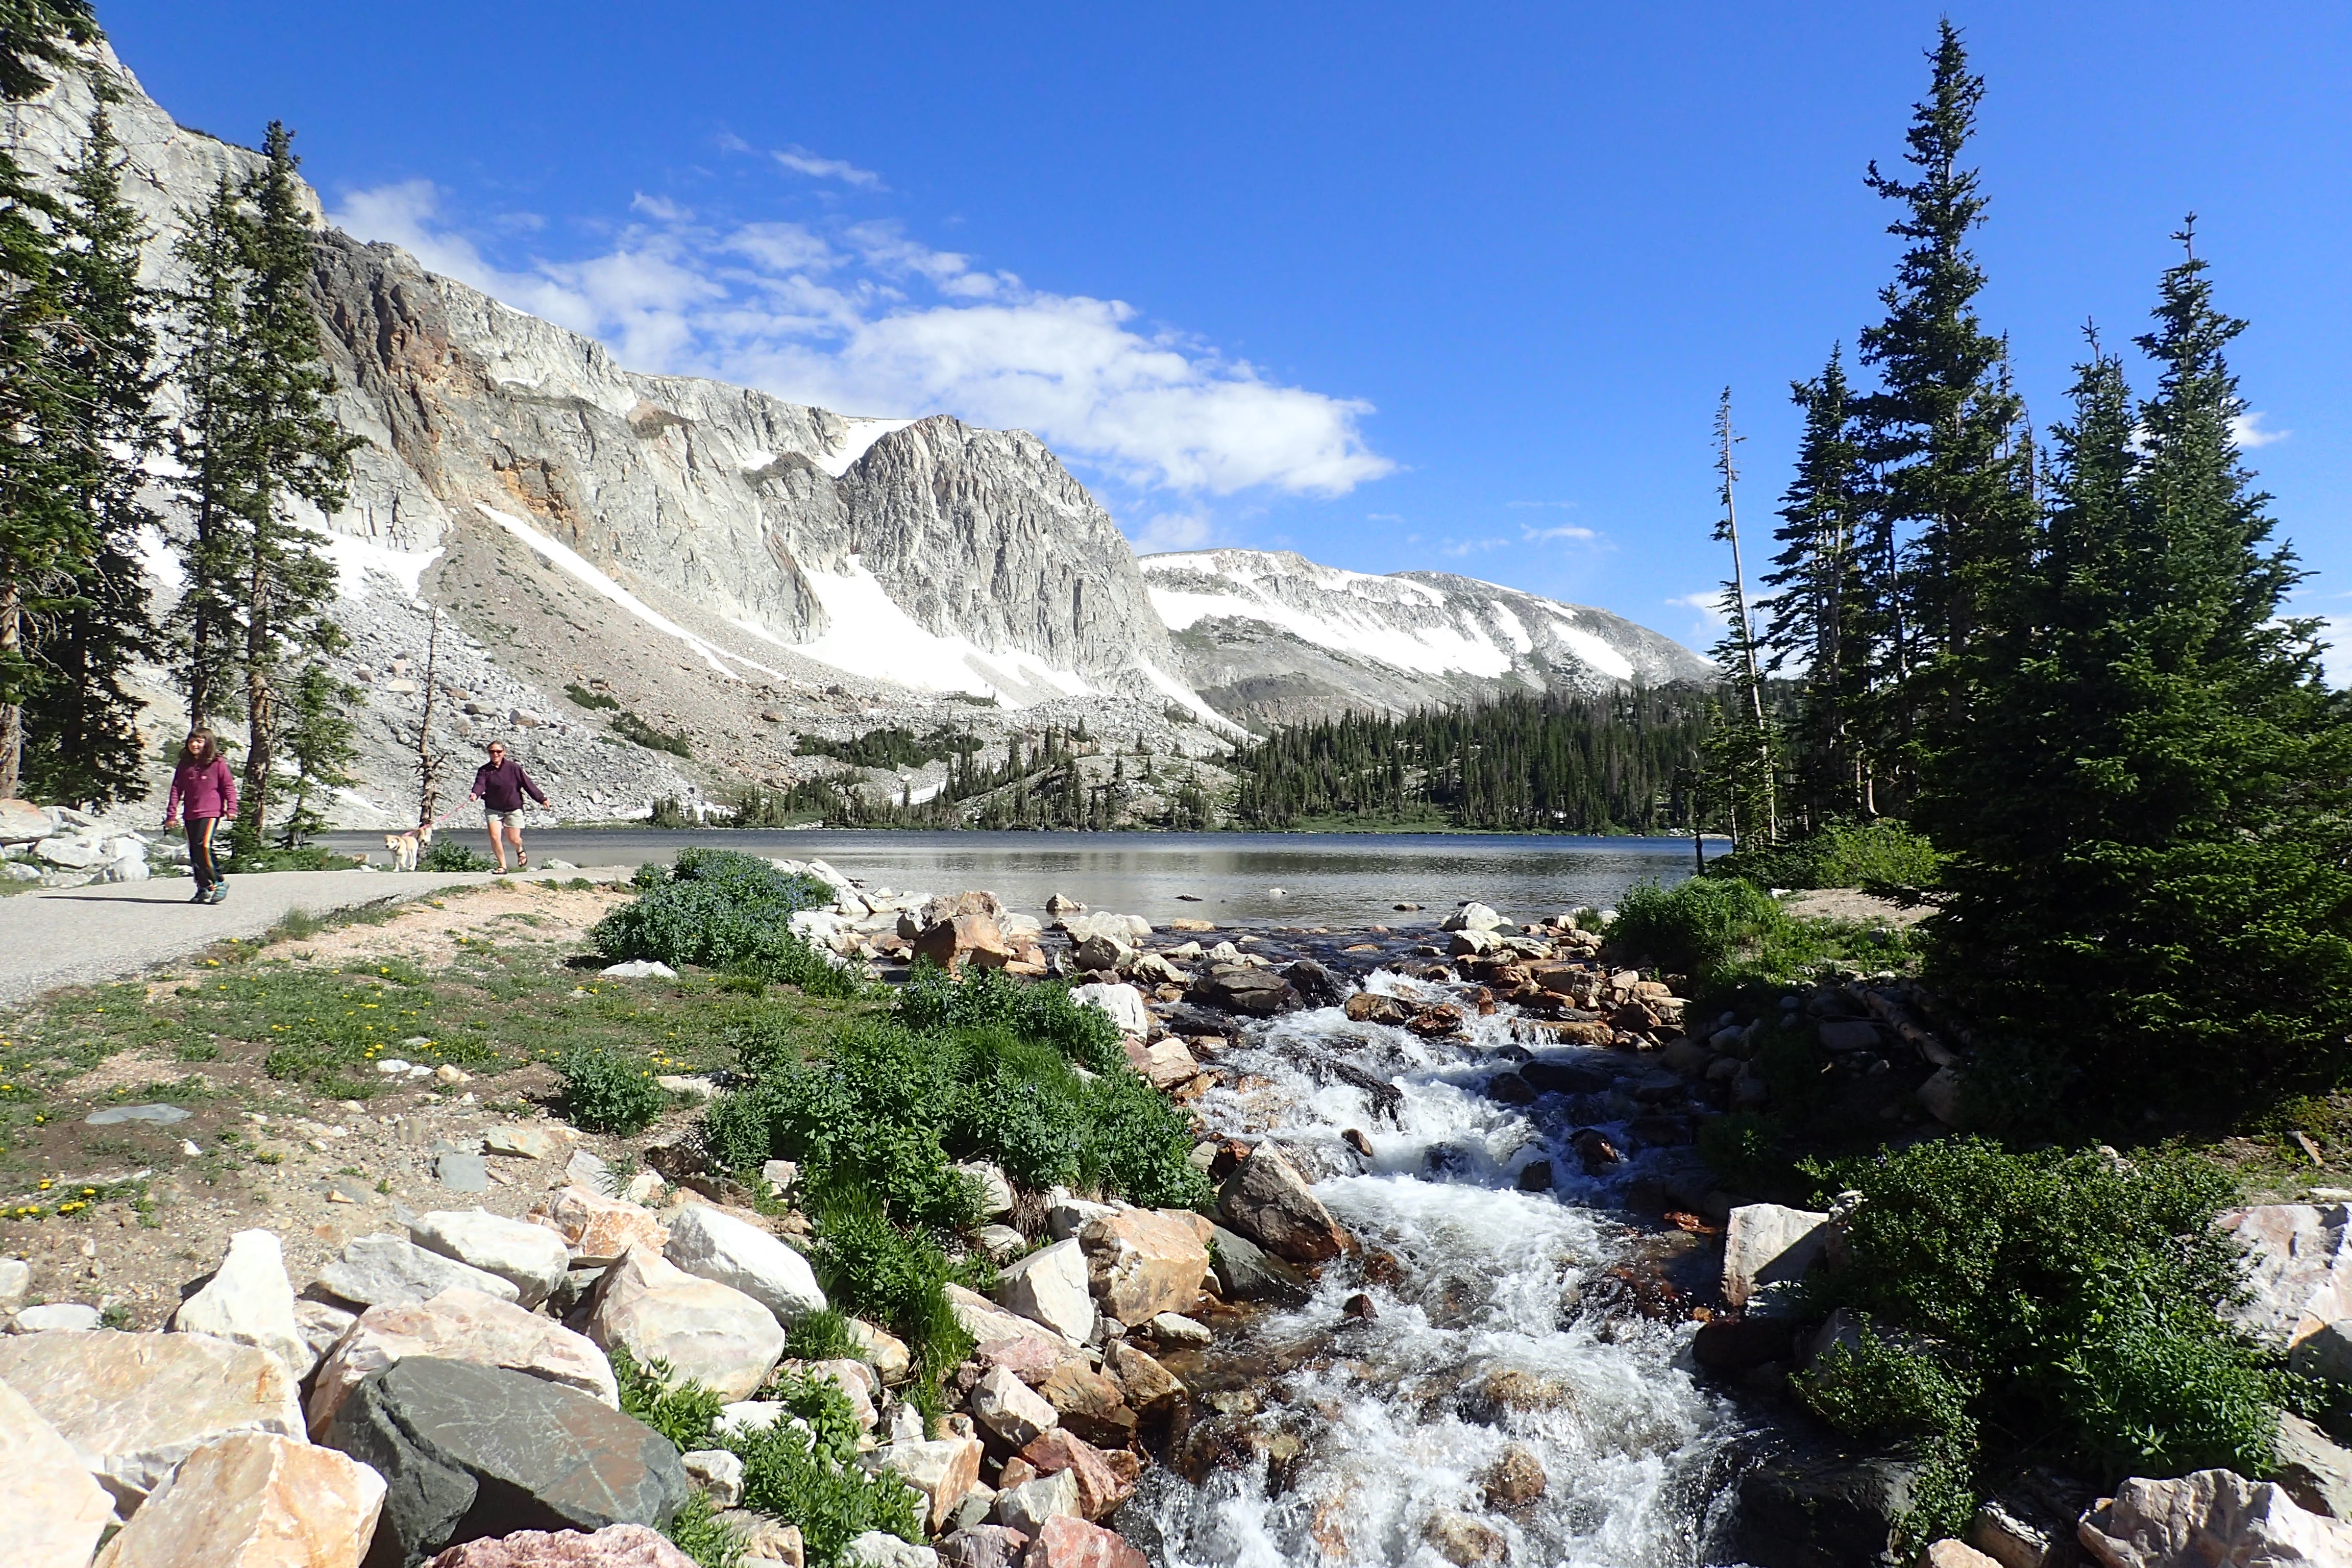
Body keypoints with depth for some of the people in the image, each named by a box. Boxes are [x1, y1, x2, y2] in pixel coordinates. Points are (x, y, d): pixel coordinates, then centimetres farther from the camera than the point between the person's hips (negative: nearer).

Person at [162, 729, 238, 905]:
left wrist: (231, 808, -7)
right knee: (194, 852, 8)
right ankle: (203, 888, 16)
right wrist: (171, 814, 8)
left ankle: (217, 883, -6)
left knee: (204, 846, -18)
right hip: (190, 815, 6)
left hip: (211, 812, -6)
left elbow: (229, 786, 1)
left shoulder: (218, 764, -1)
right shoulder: (184, 765, 11)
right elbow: (176, 790, 12)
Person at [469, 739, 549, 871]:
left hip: (513, 808, -1)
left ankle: (520, 850, 39)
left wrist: (542, 798, 3)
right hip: (493, 809, 1)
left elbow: (528, 784, -1)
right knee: (494, 837, -12)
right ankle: (502, 866, 4)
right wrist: (475, 794, -41)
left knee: (513, 839, 1)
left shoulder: (513, 768, -6)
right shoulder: (484, 770, -3)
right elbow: (480, 784, -19)